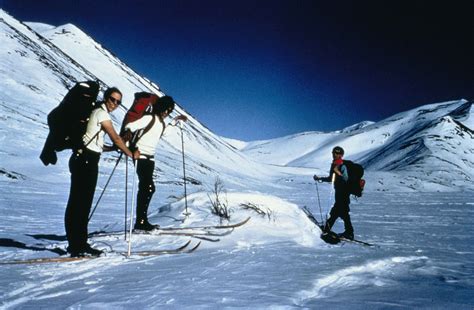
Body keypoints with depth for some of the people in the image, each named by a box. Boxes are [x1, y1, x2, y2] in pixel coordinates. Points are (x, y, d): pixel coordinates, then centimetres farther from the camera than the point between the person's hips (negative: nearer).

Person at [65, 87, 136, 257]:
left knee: (84, 203, 11)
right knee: (78, 202, -5)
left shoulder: (98, 112, 20)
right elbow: (116, 138, -9)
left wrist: (115, 148, 14)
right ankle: (75, 246, 0)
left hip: (88, 161, 10)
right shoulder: (102, 113, -7)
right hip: (84, 161, -10)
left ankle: (81, 243, 17)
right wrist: (131, 154, 2)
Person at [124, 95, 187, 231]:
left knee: (146, 188, 6)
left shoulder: (162, 123, 15)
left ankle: (141, 221, 10)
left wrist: (176, 120, 43)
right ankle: (141, 221, -13)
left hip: (150, 158, 8)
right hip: (141, 156, -8)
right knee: (149, 187, -15)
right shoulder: (149, 118, -9)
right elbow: (130, 125, -21)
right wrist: (128, 132, -42)